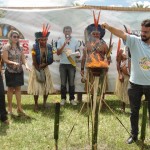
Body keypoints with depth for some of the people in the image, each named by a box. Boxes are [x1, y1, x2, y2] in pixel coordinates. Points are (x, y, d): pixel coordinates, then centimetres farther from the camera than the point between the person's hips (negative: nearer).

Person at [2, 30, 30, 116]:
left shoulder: (20, 48, 7)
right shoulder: (6, 47, -7)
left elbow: (23, 59, 5)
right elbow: (5, 59, -12)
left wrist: (26, 65, -14)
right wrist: (13, 63, -27)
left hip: (19, 71, 4)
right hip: (10, 71, -4)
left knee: (18, 89, 6)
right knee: (11, 89, 5)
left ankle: (19, 108, 10)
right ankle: (10, 108, 18)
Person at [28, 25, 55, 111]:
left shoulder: (49, 47, -4)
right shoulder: (35, 48, -13)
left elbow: (51, 60, -1)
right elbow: (34, 62, -14)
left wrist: (44, 65, -16)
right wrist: (39, 71, -16)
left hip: (46, 69, 4)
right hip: (36, 69, -3)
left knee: (47, 86, 6)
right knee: (36, 87, -3)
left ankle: (45, 102, 24)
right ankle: (36, 104, 11)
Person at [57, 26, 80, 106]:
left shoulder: (75, 41, 5)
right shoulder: (60, 41, 2)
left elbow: (77, 51, 8)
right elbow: (58, 53, -6)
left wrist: (77, 54, -16)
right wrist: (64, 44, -15)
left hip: (72, 64, 0)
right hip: (63, 64, 0)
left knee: (71, 83, 5)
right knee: (63, 83, 5)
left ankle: (72, 99, 14)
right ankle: (63, 98, 16)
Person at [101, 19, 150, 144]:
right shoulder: (135, 41, -7)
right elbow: (122, 34, -22)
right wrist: (109, 27, -39)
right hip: (135, 84, 0)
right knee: (134, 111, 15)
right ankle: (134, 135, 34)